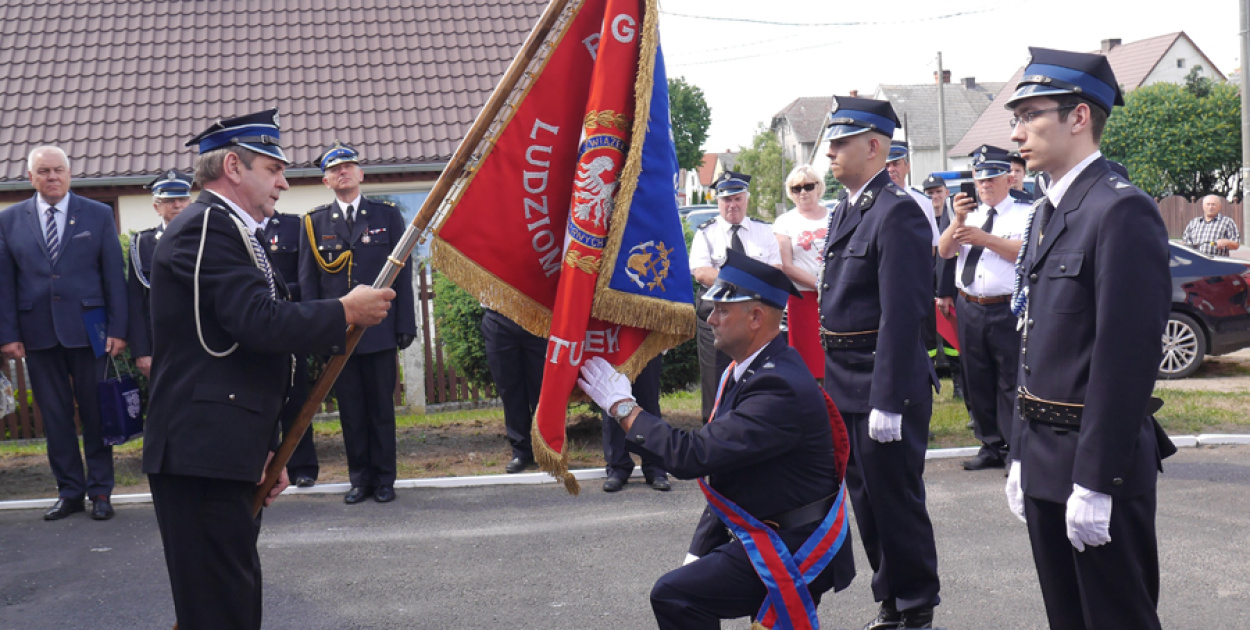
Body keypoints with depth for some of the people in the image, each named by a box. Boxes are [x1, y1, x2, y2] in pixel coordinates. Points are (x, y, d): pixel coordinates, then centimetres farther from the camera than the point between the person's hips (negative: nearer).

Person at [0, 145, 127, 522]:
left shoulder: (98, 215, 4)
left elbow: (114, 275, 2)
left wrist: (117, 328, -4)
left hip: (87, 329, -1)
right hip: (37, 332, 1)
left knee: (95, 412, 3)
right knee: (54, 416, 6)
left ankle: (100, 491, 13)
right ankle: (69, 491, 16)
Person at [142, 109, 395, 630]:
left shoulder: (225, 228, 23)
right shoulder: (208, 226, -11)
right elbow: (260, 322, -24)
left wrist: (265, 449, 22)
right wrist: (346, 312, -10)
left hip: (221, 453, 11)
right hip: (203, 452, -11)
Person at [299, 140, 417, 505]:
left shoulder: (387, 215, 7)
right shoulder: (315, 222, 8)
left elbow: (402, 272, 5)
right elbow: (308, 280, 8)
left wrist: (405, 325, -1)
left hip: (380, 331, -1)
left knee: (381, 407, 4)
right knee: (350, 410, 5)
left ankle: (384, 479, 13)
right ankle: (360, 479, 15)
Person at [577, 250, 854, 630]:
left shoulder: (780, 387, -25)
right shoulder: (748, 370, 8)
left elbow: (692, 456, -30)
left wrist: (622, 406, -18)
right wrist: (702, 545, 10)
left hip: (796, 549, -10)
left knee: (674, 596, -19)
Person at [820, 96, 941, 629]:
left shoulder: (898, 212, -16)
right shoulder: (845, 211, 14)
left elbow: (902, 315, -21)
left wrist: (888, 401, -23)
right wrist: (831, 378, 15)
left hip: (884, 384, -9)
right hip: (844, 382, 9)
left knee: (896, 501, 0)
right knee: (866, 500, 17)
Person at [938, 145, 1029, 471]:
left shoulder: (1024, 214, 0)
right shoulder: (969, 214, 16)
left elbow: (1027, 252, -15)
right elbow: (944, 251, 5)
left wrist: (985, 239, -17)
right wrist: (958, 220, -10)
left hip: (1007, 310, -6)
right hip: (970, 308, 6)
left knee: (1011, 383, -5)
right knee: (977, 381, 11)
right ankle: (991, 446, 21)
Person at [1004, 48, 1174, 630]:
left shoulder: (1123, 211, -16)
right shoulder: (1047, 214, 14)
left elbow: (1127, 357, -21)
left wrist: (1095, 484, -22)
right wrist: (1022, 457, 15)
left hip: (1100, 460, -9)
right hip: (1045, 459, 9)